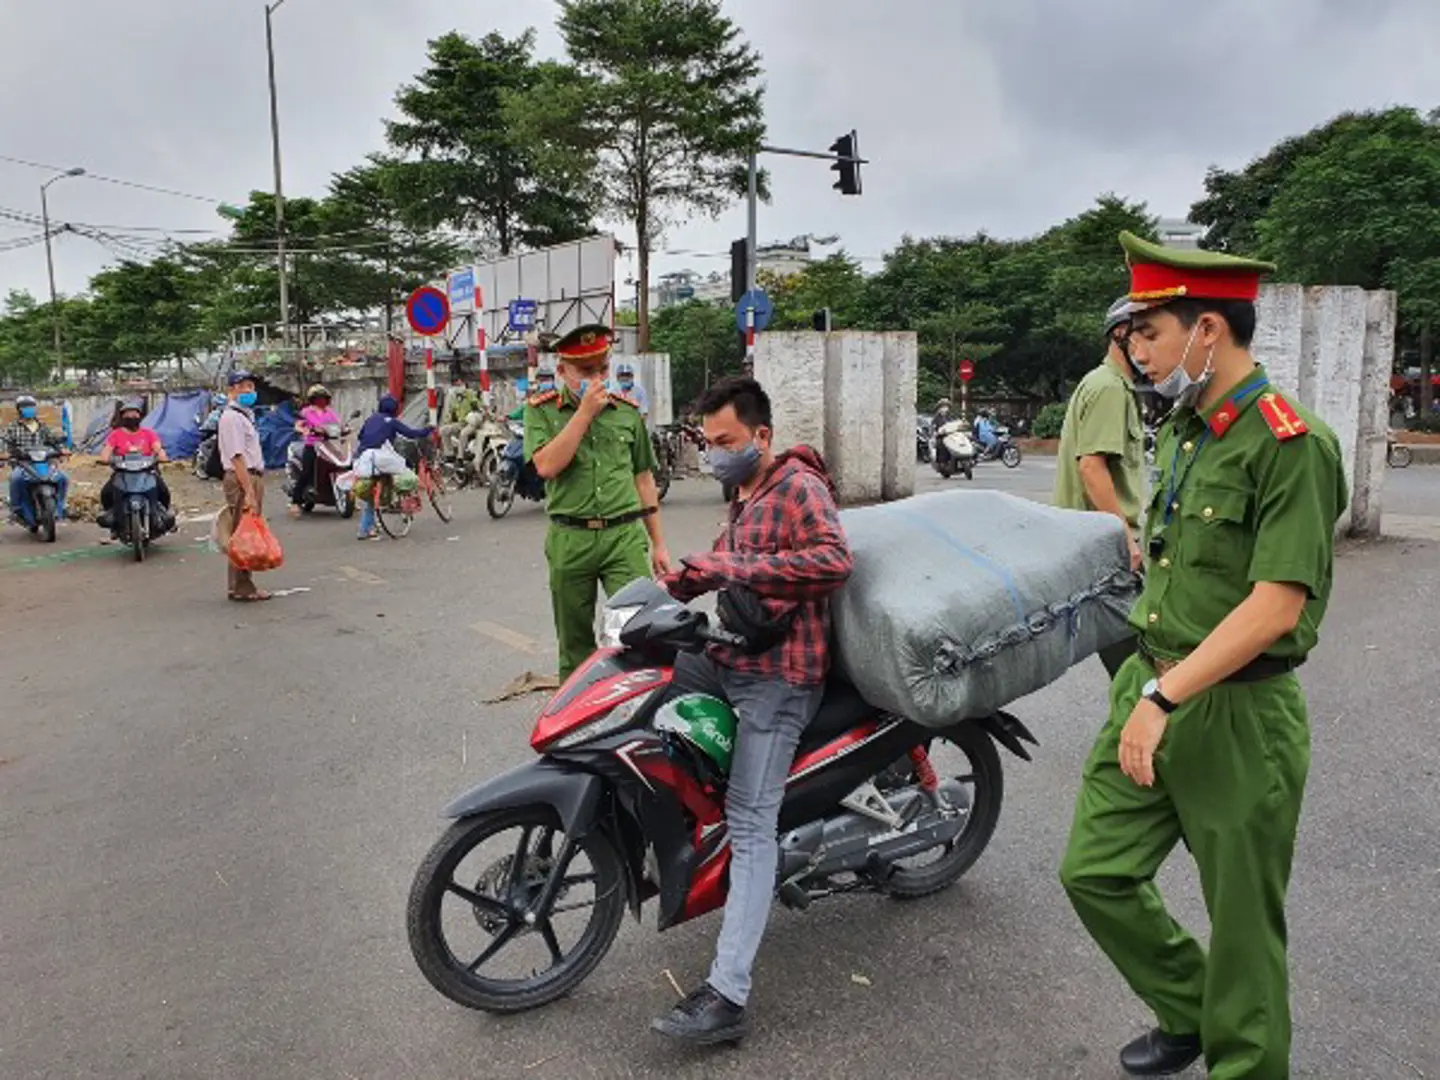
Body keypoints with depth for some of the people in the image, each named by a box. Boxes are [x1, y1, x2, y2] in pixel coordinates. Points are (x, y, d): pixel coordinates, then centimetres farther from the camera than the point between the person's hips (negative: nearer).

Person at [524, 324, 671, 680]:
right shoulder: (541, 409, 2)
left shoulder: (627, 409, 9)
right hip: (570, 540, -1)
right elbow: (546, 466, -15)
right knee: (575, 642, 11)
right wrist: (585, 412, -15)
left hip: (625, 535, 1)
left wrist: (658, 543, 13)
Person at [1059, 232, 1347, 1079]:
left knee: (1241, 919, 9)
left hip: (1236, 715, -8)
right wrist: (1146, 685, 17)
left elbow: (1276, 606, -23)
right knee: (1095, 872, 13)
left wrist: (1165, 698, -26)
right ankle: (1188, 1012, 37)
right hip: (1152, 689, 8)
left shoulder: (1290, 442, -16)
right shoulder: (1182, 429, 10)